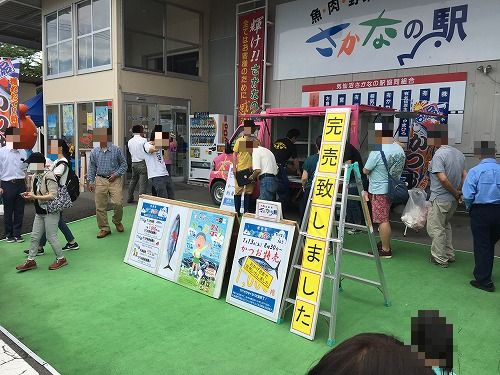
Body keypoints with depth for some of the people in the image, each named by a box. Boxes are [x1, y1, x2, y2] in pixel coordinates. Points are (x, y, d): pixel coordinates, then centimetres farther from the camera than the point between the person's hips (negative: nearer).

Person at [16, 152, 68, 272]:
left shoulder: (49, 176, -19)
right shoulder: (37, 176, 7)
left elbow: (52, 196, -24)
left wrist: (34, 197, -25)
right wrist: (30, 194, 0)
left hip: (50, 212, -9)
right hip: (39, 212, 9)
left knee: (51, 236, 0)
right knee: (34, 236, 13)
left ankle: (61, 259, 16)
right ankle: (30, 261, 24)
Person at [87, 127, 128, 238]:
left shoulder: (116, 150, -2)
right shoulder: (94, 152, 5)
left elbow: (123, 164, 5)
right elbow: (91, 167, 11)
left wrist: (116, 174, -8)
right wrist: (90, 181, 5)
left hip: (114, 180, -2)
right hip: (100, 180, 2)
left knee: (118, 203, -9)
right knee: (100, 206, 3)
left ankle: (117, 222, 20)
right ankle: (104, 228, 17)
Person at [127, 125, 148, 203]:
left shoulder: (130, 141, 8)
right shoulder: (143, 140, -10)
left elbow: (130, 152, 14)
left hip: (134, 163, 7)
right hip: (142, 163, -7)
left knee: (133, 181, 21)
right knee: (143, 183, -5)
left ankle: (130, 198, 30)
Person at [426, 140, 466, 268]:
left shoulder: (438, 154, -20)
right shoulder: (459, 154, 6)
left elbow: (443, 178, -26)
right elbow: (465, 175, 9)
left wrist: (455, 192, -13)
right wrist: (459, 192, 9)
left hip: (440, 199, -9)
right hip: (454, 200, 9)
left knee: (436, 229, 4)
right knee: (445, 225, 25)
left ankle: (440, 259, 13)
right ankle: (449, 255, 32)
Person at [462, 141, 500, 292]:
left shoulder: (475, 171, -12)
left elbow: (468, 196, -14)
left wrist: (469, 208, 4)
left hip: (480, 212, -4)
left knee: (481, 246, 6)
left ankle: (484, 281, 13)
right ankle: (483, 274, 34)